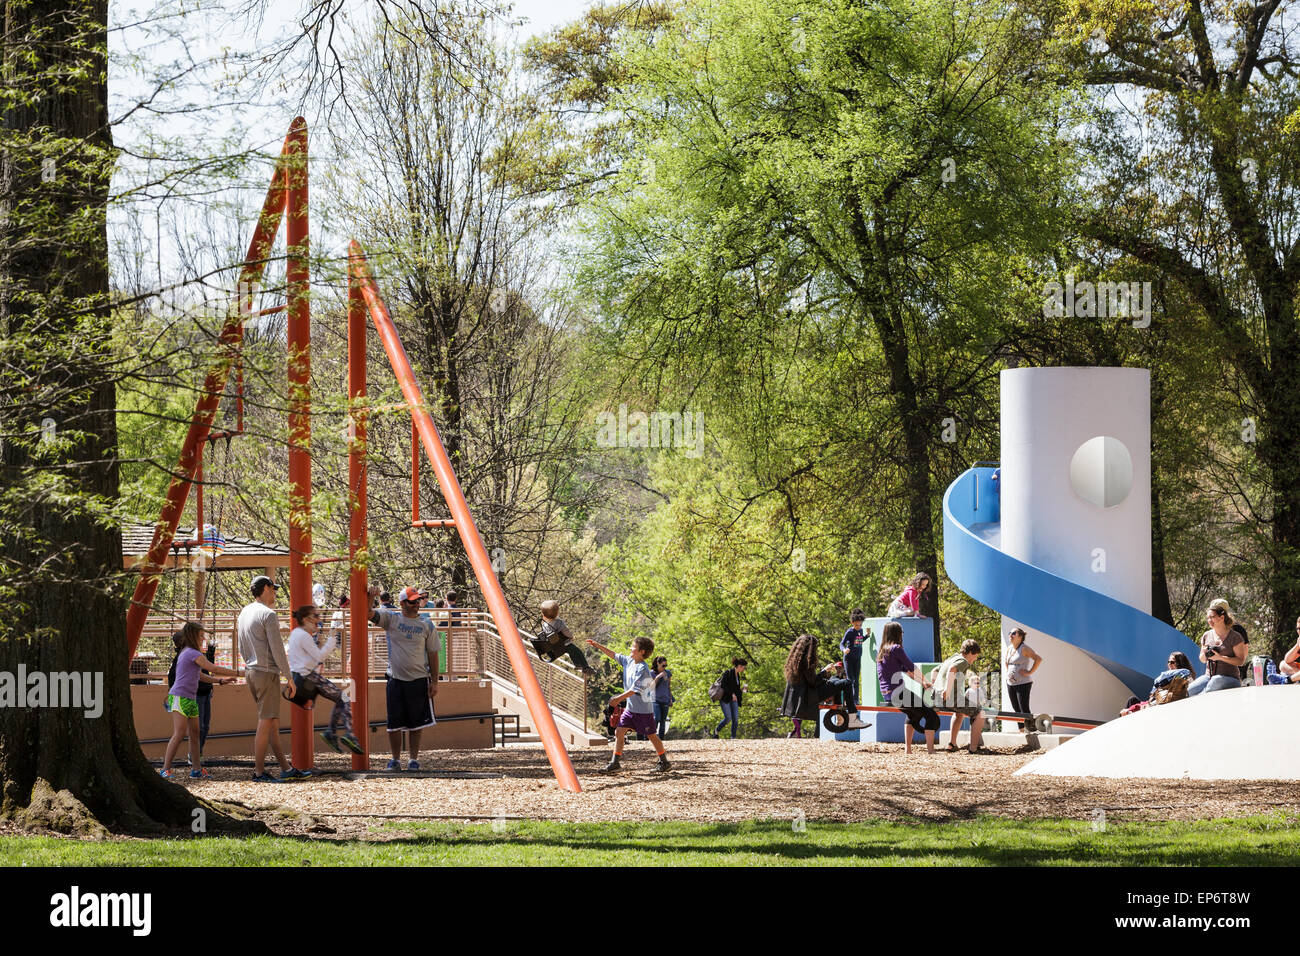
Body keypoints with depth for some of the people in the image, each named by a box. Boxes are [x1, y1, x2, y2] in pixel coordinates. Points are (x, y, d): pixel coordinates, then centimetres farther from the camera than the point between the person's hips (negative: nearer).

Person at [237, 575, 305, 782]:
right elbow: (277, 649, -15)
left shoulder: (244, 613, 14)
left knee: (273, 723, 10)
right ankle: (259, 771, -4)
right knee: (266, 722, -5)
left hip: (250, 672, 9)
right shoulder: (268, 615, -12)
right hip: (267, 672, -9)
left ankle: (286, 769, 11)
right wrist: (289, 677, -11)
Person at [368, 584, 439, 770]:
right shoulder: (390, 619, 2)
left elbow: (432, 654, 5)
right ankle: (395, 759, 13)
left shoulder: (426, 625, 4)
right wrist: (371, 599, -29)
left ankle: (414, 759, 14)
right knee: (394, 723, 3)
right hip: (395, 679, 0)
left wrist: (434, 681, 1)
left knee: (416, 723, 5)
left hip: (419, 680, 0)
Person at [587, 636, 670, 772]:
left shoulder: (643, 669, -21)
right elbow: (613, 655, 16)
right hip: (630, 708, 8)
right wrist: (597, 645, 12)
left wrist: (618, 699, -25)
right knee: (619, 732, 0)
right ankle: (614, 762, 1)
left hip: (643, 709, -8)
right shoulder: (628, 661, 4)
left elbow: (634, 690, -24)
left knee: (651, 735, 3)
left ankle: (664, 762, 16)